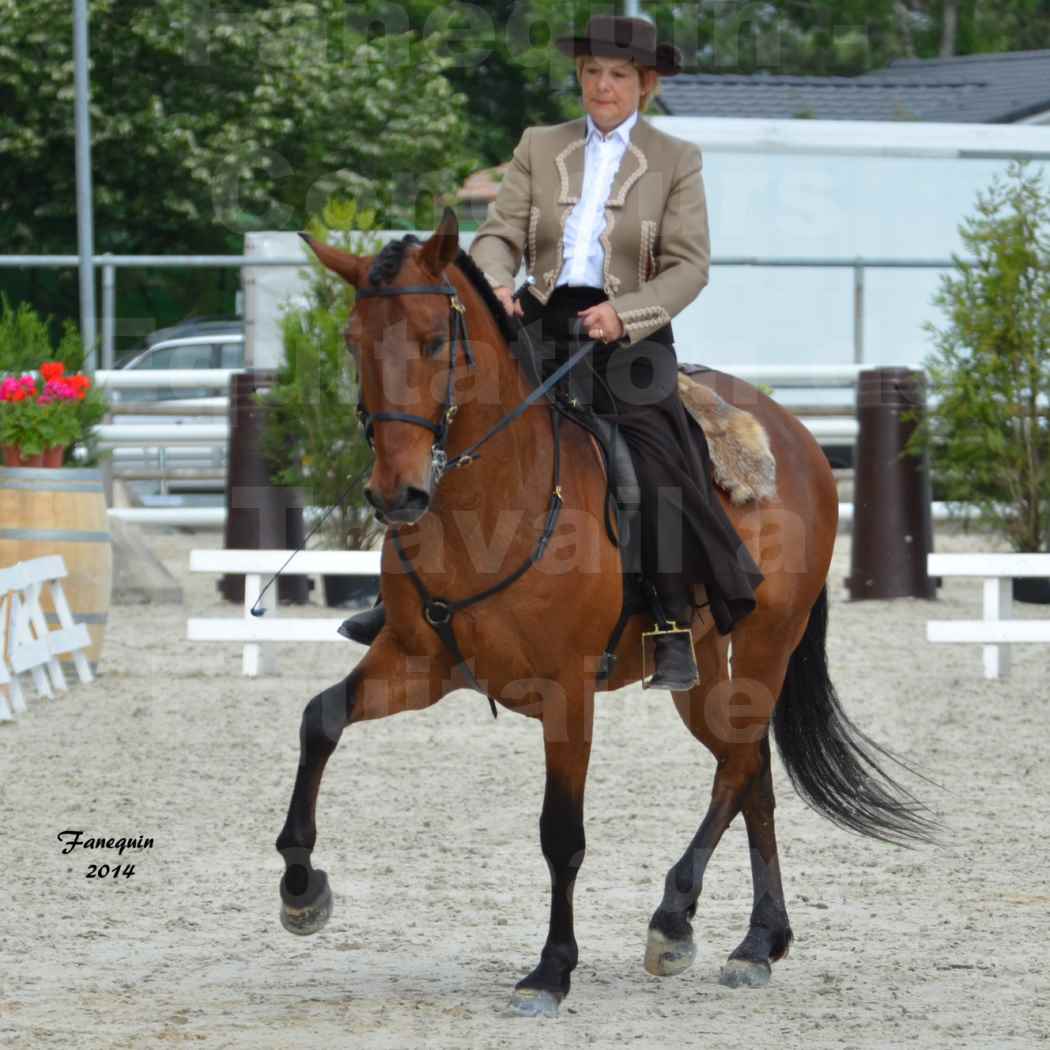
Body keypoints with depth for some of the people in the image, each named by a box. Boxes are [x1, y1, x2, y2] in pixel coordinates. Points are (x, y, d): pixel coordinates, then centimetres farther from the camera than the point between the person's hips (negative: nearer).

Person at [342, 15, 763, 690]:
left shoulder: (675, 161, 4)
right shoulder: (540, 149, 13)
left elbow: (689, 265, -3)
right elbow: (500, 234, 6)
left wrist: (624, 313, -19)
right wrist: (495, 282, -18)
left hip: (628, 337, -3)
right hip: (542, 325, 3)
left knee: (654, 464, -22)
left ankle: (676, 635, -15)